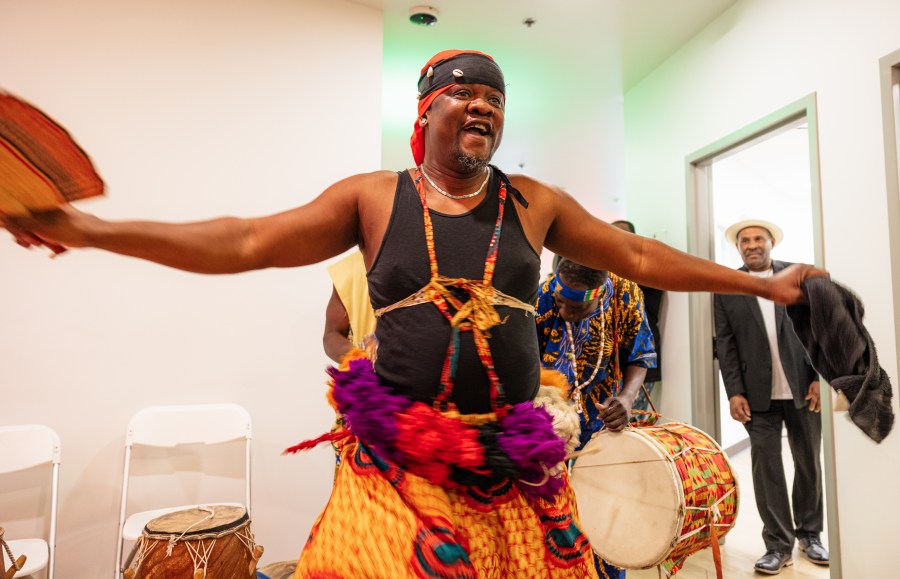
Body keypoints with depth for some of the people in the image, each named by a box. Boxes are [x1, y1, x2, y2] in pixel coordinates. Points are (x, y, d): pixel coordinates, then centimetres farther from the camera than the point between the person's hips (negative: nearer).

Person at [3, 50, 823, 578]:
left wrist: (761, 284, 14)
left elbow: (642, 258, 11)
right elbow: (247, 243, -1)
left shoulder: (535, 204, 7)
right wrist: (89, 229, -5)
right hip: (398, 461, -1)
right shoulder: (373, 197, 2)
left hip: (513, 464, 2)